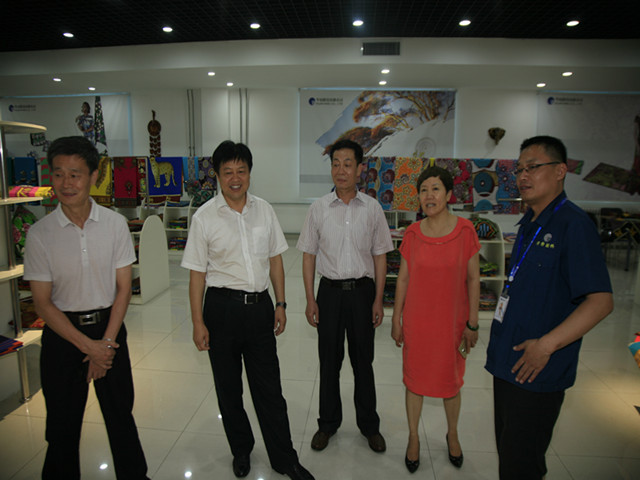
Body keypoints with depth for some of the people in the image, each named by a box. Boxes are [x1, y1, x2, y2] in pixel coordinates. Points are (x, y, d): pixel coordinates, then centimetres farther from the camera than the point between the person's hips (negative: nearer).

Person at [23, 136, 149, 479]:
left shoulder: (115, 224, -7)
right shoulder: (40, 234, -8)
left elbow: (123, 287, -3)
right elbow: (42, 302, -6)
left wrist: (106, 342, -8)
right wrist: (88, 346, -11)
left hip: (108, 327, 1)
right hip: (62, 332, 0)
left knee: (120, 414, 11)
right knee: (63, 422, 12)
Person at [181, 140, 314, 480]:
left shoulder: (264, 210, 3)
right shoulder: (204, 217, -5)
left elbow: (275, 260, 9)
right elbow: (197, 273, -4)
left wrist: (280, 304, 7)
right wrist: (198, 322, -6)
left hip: (260, 305, 2)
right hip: (222, 307, -1)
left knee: (269, 387, 9)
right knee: (228, 387, 15)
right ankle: (241, 450, 38)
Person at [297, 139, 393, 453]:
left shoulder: (372, 209, -1)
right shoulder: (319, 208, -1)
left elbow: (380, 256, 2)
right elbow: (309, 255, 3)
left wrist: (378, 300, -1)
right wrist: (310, 299, -1)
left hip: (362, 290, 0)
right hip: (330, 290, 0)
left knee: (363, 361, 13)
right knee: (329, 361, 13)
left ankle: (369, 425, 34)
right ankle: (328, 423, 34)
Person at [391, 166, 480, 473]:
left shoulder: (465, 230, -9)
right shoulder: (412, 234, -5)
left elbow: (473, 278, -4)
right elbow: (403, 278, 2)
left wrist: (472, 324, -4)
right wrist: (396, 318, 3)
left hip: (451, 320, -1)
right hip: (416, 320, 1)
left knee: (450, 381, 16)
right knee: (414, 379, 13)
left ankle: (452, 434, 44)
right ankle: (414, 438, 36)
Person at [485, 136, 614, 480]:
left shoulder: (573, 224, -16)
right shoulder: (528, 224, 10)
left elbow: (601, 300, -22)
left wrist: (545, 344, -25)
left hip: (536, 371, -8)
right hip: (508, 361, 8)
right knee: (506, 449, 23)